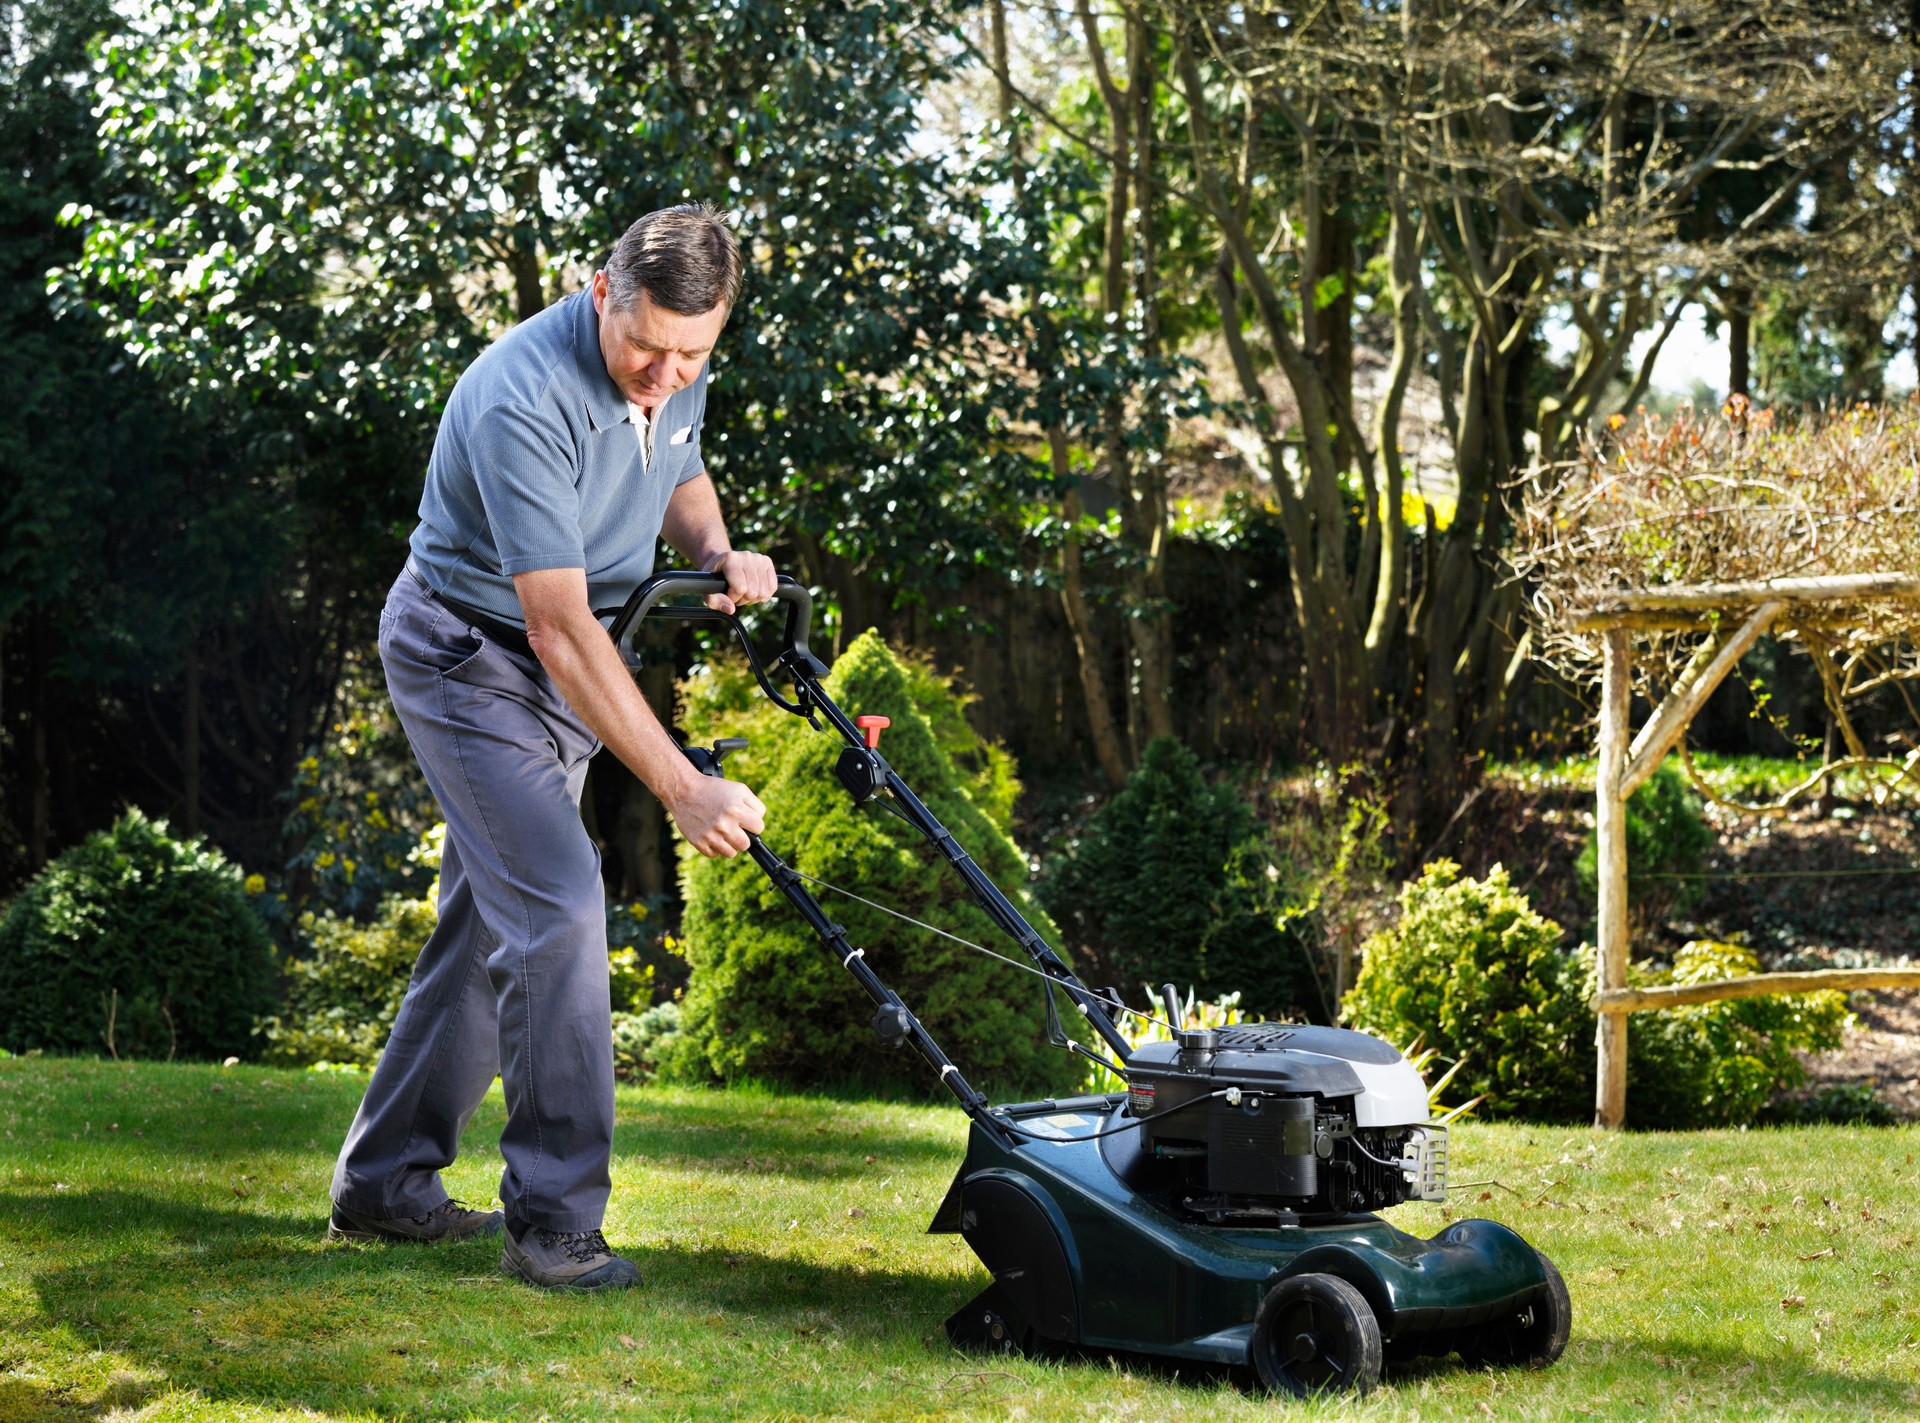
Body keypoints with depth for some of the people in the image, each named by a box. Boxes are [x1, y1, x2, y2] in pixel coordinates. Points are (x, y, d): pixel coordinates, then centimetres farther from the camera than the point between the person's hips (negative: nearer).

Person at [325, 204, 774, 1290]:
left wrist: (719, 555, -7)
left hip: (568, 667, 8)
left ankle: (384, 1182, 23)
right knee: (556, 903, -19)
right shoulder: (523, 402, -32)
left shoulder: (679, 373, -6)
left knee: (490, 922, 11)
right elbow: (561, 628, -35)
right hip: (471, 657, -8)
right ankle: (554, 1218, -12)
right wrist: (684, 790, -37)